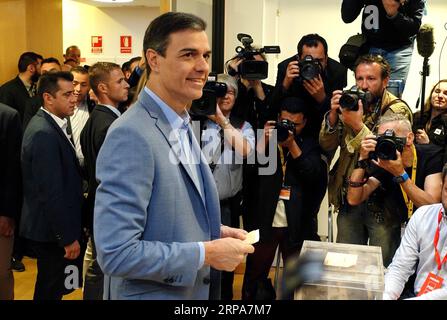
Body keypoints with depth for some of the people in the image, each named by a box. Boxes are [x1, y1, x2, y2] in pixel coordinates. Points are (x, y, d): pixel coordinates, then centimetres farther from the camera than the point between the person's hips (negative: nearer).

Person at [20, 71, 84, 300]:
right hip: (51, 230, -9)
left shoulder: (49, 124, 7)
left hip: (51, 226, 9)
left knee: (53, 287, 22)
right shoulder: (44, 133, -24)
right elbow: (51, 193, -25)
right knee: (51, 290, 7)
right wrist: (68, 237, -20)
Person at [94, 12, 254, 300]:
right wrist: (207, 253, -22)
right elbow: (116, 253, -28)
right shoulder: (131, 136, -24)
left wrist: (214, 233, -1)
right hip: (151, 293, -8)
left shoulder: (182, 126, 5)